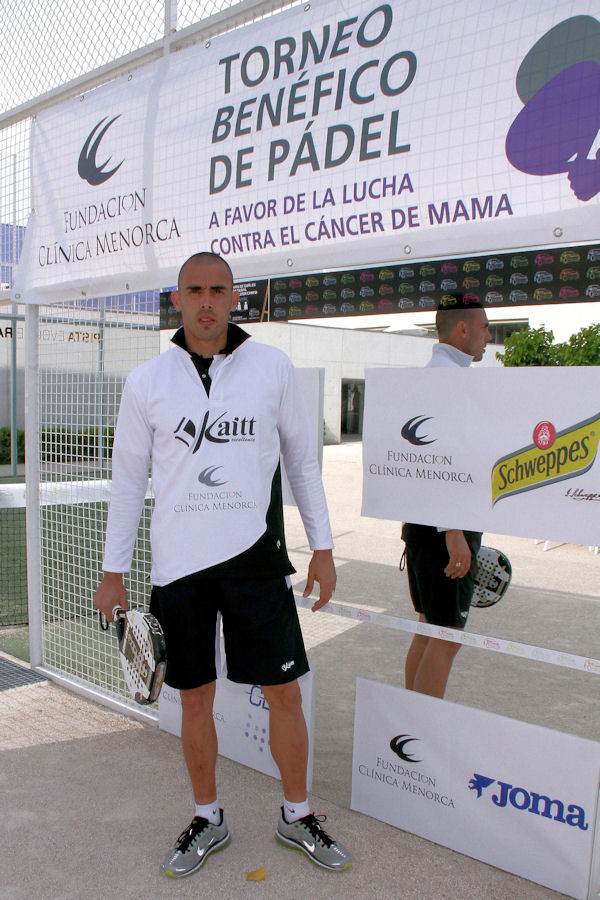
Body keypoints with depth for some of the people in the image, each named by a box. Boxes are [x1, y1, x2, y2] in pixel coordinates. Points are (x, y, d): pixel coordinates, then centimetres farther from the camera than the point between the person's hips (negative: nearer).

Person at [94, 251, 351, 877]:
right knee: (195, 697, 12)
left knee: (283, 691, 6)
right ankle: (208, 819, 35)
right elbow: (128, 479, 8)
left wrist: (322, 548, 5)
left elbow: (302, 460, 7)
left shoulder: (272, 368, 1)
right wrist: (113, 572, 8)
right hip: (177, 563, 1)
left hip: (255, 556, 0)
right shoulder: (146, 382, 1)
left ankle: (296, 816, 30)